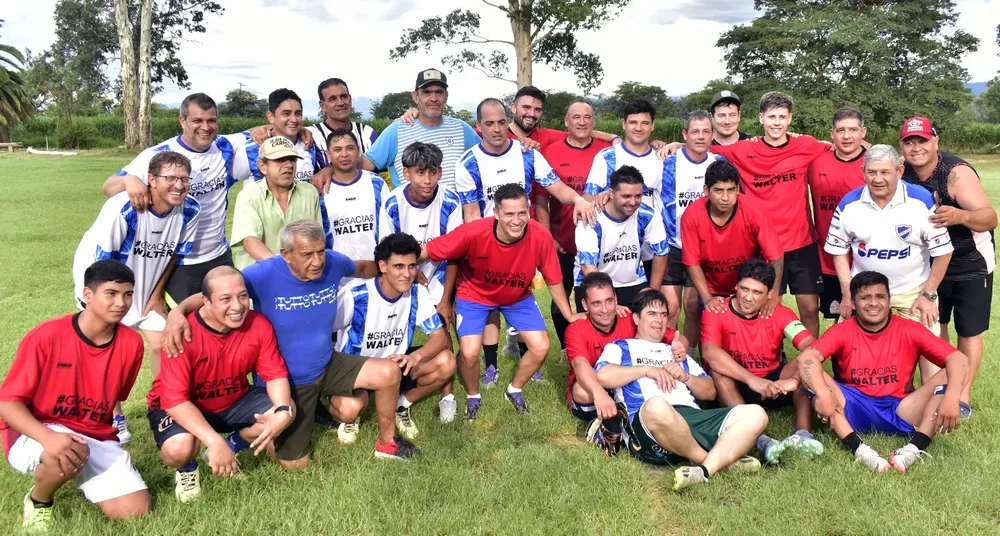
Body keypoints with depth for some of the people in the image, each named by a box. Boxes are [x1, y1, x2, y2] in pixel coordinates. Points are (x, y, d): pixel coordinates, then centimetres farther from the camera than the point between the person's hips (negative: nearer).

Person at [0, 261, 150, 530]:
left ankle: (84, 477, 19)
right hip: (34, 435, -3)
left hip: (97, 440, 4)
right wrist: (48, 437, -32)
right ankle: (38, 501, -3)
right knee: (65, 456, -40)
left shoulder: (131, 343, -7)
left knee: (137, 511, -12)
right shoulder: (46, 336, -17)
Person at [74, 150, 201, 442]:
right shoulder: (123, 208, -33)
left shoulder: (190, 211, -19)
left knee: (161, 343, 0)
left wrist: (156, 295, 2)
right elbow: (99, 262, -23)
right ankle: (114, 416, 15)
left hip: (144, 286, 4)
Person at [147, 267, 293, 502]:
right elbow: (175, 399, -32)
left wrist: (283, 411, -32)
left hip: (234, 402, 5)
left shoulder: (259, 325, -17)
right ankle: (187, 468, 7)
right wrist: (214, 441, -42)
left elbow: (275, 374, -10)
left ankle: (230, 447, 11)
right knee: (178, 448, -35)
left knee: (286, 411, -16)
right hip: (181, 409, -4)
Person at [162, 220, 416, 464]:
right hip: (285, 380, -3)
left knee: (389, 373, -16)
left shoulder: (333, 262, -14)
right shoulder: (265, 274, -26)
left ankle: (387, 442, 11)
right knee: (295, 463, 3)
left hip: (328, 365, 4)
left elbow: (362, 268, 11)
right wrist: (178, 311, -42)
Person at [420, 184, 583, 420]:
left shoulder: (540, 237, -29)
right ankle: (473, 397, 17)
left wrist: (570, 316, -2)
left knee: (541, 347, -6)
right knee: (469, 353, -17)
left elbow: (553, 280, -12)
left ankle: (514, 390, 26)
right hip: (474, 294, -2)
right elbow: (426, 252, -25)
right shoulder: (474, 233, -36)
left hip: (518, 297, 3)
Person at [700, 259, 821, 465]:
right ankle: (760, 439, -46)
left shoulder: (780, 314, -7)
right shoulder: (717, 313, -14)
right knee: (719, 373, -34)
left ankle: (802, 434, -34)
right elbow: (709, 352, -33)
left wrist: (794, 380, -40)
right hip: (736, 387, -2)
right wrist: (752, 380, -43)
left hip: (773, 384, 3)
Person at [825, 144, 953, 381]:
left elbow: (942, 251, -8)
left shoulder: (922, 201, -16)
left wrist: (928, 295, -8)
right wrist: (848, 293, -4)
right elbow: (839, 250, 1)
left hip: (913, 291, -2)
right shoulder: (848, 204, -9)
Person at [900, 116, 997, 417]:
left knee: (969, 331, 5)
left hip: (970, 264, -4)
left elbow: (990, 218, -33)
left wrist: (961, 216, -54)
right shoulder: (902, 174, -13)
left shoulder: (957, 172, -27)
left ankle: (963, 395, 16)